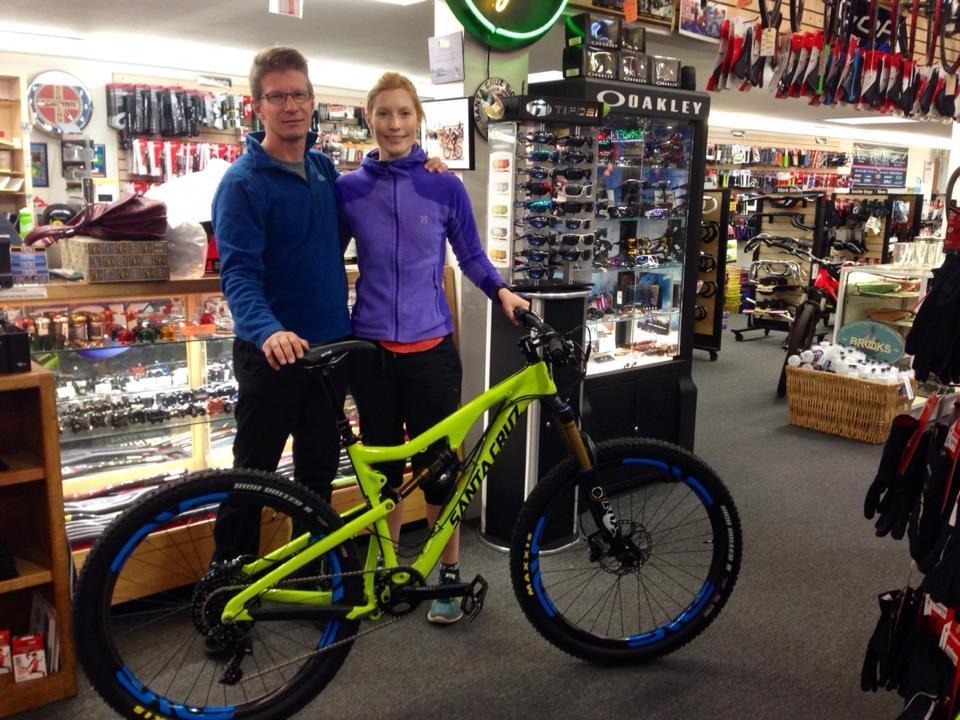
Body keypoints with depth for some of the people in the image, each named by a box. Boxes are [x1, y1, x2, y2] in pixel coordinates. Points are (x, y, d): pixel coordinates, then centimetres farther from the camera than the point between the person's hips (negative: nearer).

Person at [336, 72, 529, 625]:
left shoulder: (445, 187, -1)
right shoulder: (349, 188, 2)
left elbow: (471, 257, 6)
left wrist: (501, 291, -12)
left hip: (430, 347, -1)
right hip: (370, 348, 2)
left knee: (438, 463, 4)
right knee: (382, 463, 13)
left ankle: (450, 575, 21)